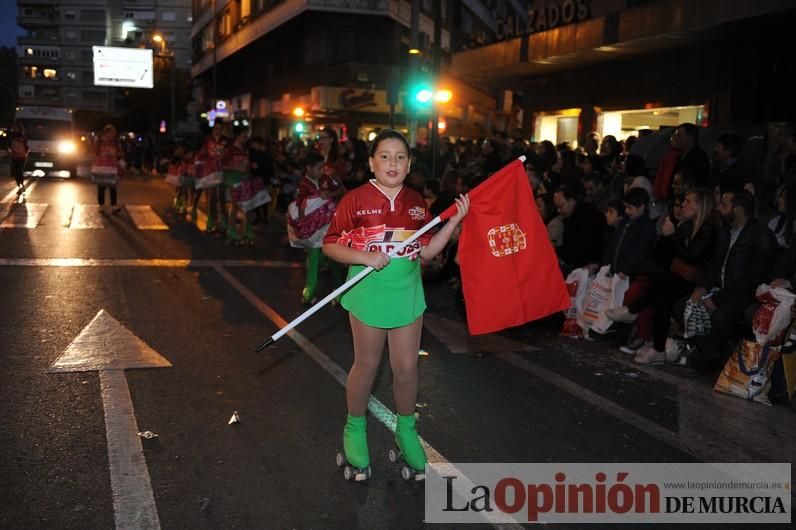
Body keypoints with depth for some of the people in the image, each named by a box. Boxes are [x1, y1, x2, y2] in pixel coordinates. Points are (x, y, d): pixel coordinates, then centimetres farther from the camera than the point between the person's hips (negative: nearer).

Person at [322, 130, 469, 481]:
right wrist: (365, 256, -22)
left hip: (407, 294, 3)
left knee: (407, 367, 10)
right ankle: (355, 430, 32)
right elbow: (330, 245, -7)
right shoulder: (355, 200, -9)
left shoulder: (416, 203, 4)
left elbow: (426, 252, 7)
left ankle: (406, 431, 31)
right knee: (367, 365, 10)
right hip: (369, 295, -3)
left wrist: (454, 220, -2)